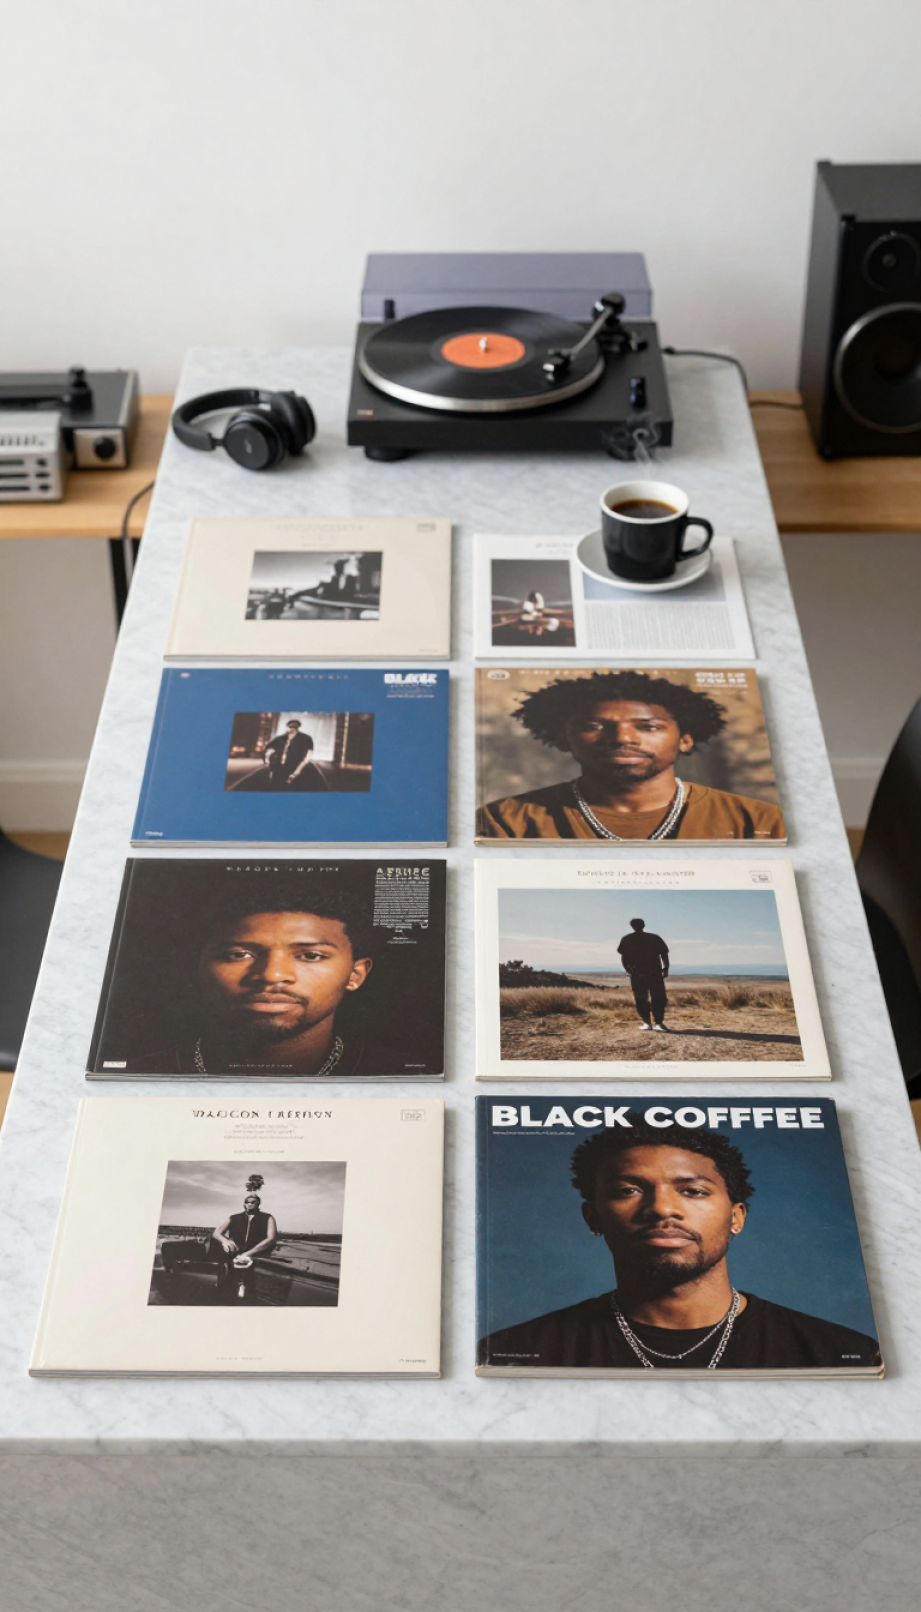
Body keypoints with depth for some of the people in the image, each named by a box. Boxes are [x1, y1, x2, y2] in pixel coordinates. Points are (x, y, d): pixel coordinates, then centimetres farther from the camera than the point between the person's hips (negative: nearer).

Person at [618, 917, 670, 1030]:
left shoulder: (627, 940, 5)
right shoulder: (655, 938, 7)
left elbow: (623, 957, 0)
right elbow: (664, 954, 2)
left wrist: (628, 970, 8)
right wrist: (665, 969, 8)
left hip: (637, 974, 0)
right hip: (655, 974, 0)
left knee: (641, 999, 7)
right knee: (658, 999, 5)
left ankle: (647, 1023, 2)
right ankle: (659, 1023, 0)